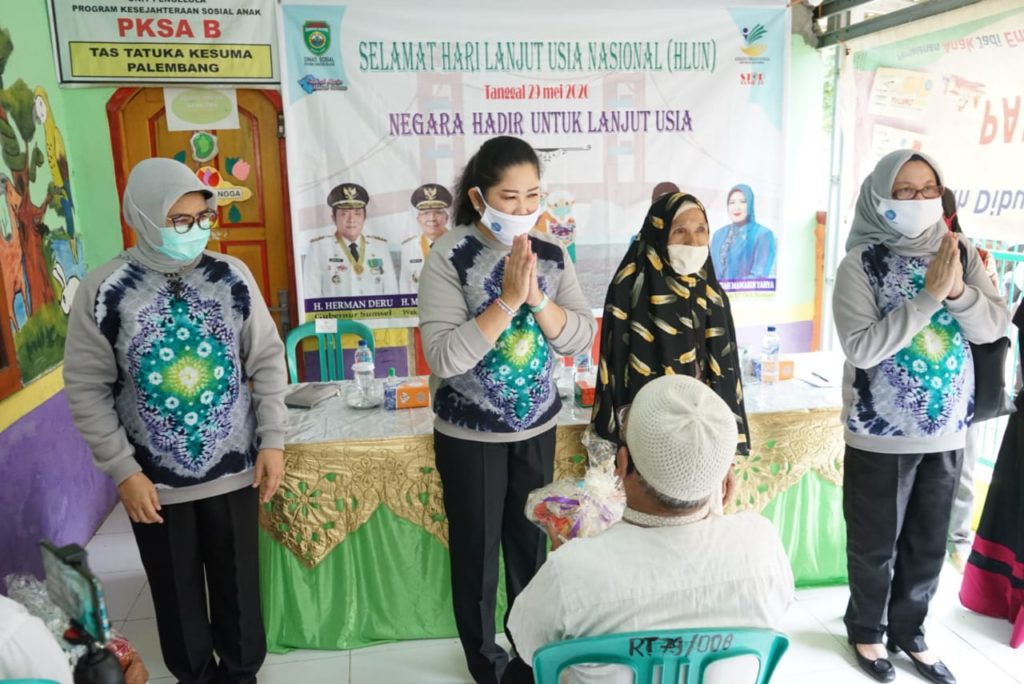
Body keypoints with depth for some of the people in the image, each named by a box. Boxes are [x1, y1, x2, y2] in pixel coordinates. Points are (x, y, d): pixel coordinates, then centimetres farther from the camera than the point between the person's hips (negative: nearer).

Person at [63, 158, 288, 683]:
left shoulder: (232, 276, -5)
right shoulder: (104, 290, -9)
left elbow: (267, 362, 1)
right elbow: (86, 390, -5)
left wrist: (272, 441, -3)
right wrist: (123, 471, -9)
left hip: (233, 471, 1)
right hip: (153, 481, -1)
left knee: (239, 589, 15)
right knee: (178, 597, 16)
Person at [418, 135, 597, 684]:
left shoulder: (552, 256, -2)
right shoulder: (449, 256, -17)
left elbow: (582, 339, -7)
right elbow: (443, 357, -24)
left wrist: (537, 296, -22)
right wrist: (508, 299, -29)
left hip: (537, 426, 4)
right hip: (470, 434, -4)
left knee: (530, 540, 18)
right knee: (476, 547, 12)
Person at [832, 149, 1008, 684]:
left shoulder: (960, 254, 2)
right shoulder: (862, 262, -14)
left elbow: (993, 327, -3)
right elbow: (861, 346, -22)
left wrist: (957, 290, -21)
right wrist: (930, 294, -25)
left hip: (946, 430, 5)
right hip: (881, 434, -4)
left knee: (928, 545, 18)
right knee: (875, 547, 12)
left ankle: (909, 632, 39)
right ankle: (866, 631, 35)